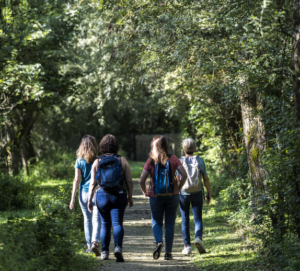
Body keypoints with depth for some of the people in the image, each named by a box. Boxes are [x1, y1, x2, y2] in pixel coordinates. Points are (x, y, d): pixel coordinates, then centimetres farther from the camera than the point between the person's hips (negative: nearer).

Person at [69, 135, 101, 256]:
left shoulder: (79, 161, -2)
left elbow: (77, 180, -3)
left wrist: (73, 198, -1)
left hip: (84, 192, 1)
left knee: (87, 219, 13)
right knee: (96, 219, -3)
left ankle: (89, 245, 18)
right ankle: (95, 242, -22)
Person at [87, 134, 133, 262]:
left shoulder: (97, 162, 3)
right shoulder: (122, 160, 1)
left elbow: (93, 183, 0)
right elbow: (129, 181, 0)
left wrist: (90, 199, 4)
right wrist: (130, 198, 9)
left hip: (102, 195, 1)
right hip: (119, 195, -1)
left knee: (105, 225, 13)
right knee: (117, 223, -4)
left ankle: (104, 251, 15)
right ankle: (118, 247, -24)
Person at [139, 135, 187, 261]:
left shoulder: (151, 161, -5)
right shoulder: (173, 159, -2)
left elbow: (142, 180, -10)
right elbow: (184, 174, -9)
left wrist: (145, 192, 5)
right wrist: (178, 188, 3)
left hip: (156, 196, -1)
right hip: (172, 196, 1)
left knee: (156, 222, 14)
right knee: (170, 223, 9)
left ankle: (158, 242, -14)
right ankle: (168, 252, 8)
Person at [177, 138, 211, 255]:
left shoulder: (180, 161, -5)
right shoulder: (199, 161, -3)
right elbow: (206, 178, -3)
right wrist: (209, 193, 7)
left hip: (183, 193, 0)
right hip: (197, 193, 0)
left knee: (185, 220, 10)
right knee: (198, 219, 4)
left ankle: (187, 246, 9)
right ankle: (198, 238, -23)